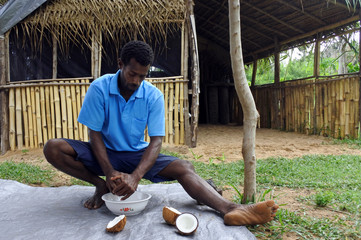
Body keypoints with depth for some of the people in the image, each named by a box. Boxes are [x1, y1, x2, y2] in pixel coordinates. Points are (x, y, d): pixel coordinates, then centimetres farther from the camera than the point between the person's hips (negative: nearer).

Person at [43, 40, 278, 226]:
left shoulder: (153, 96, -13)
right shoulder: (99, 88, -15)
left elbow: (156, 141, -15)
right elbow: (95, 134, -13)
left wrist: (135, 176, -31)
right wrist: (111, 173, -26)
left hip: (136, 154, 0)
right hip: (104, 153, 1)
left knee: (183, 167, -23)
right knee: (53, 148, -23)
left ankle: (231, 209, -36)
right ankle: (100, 185, -7)